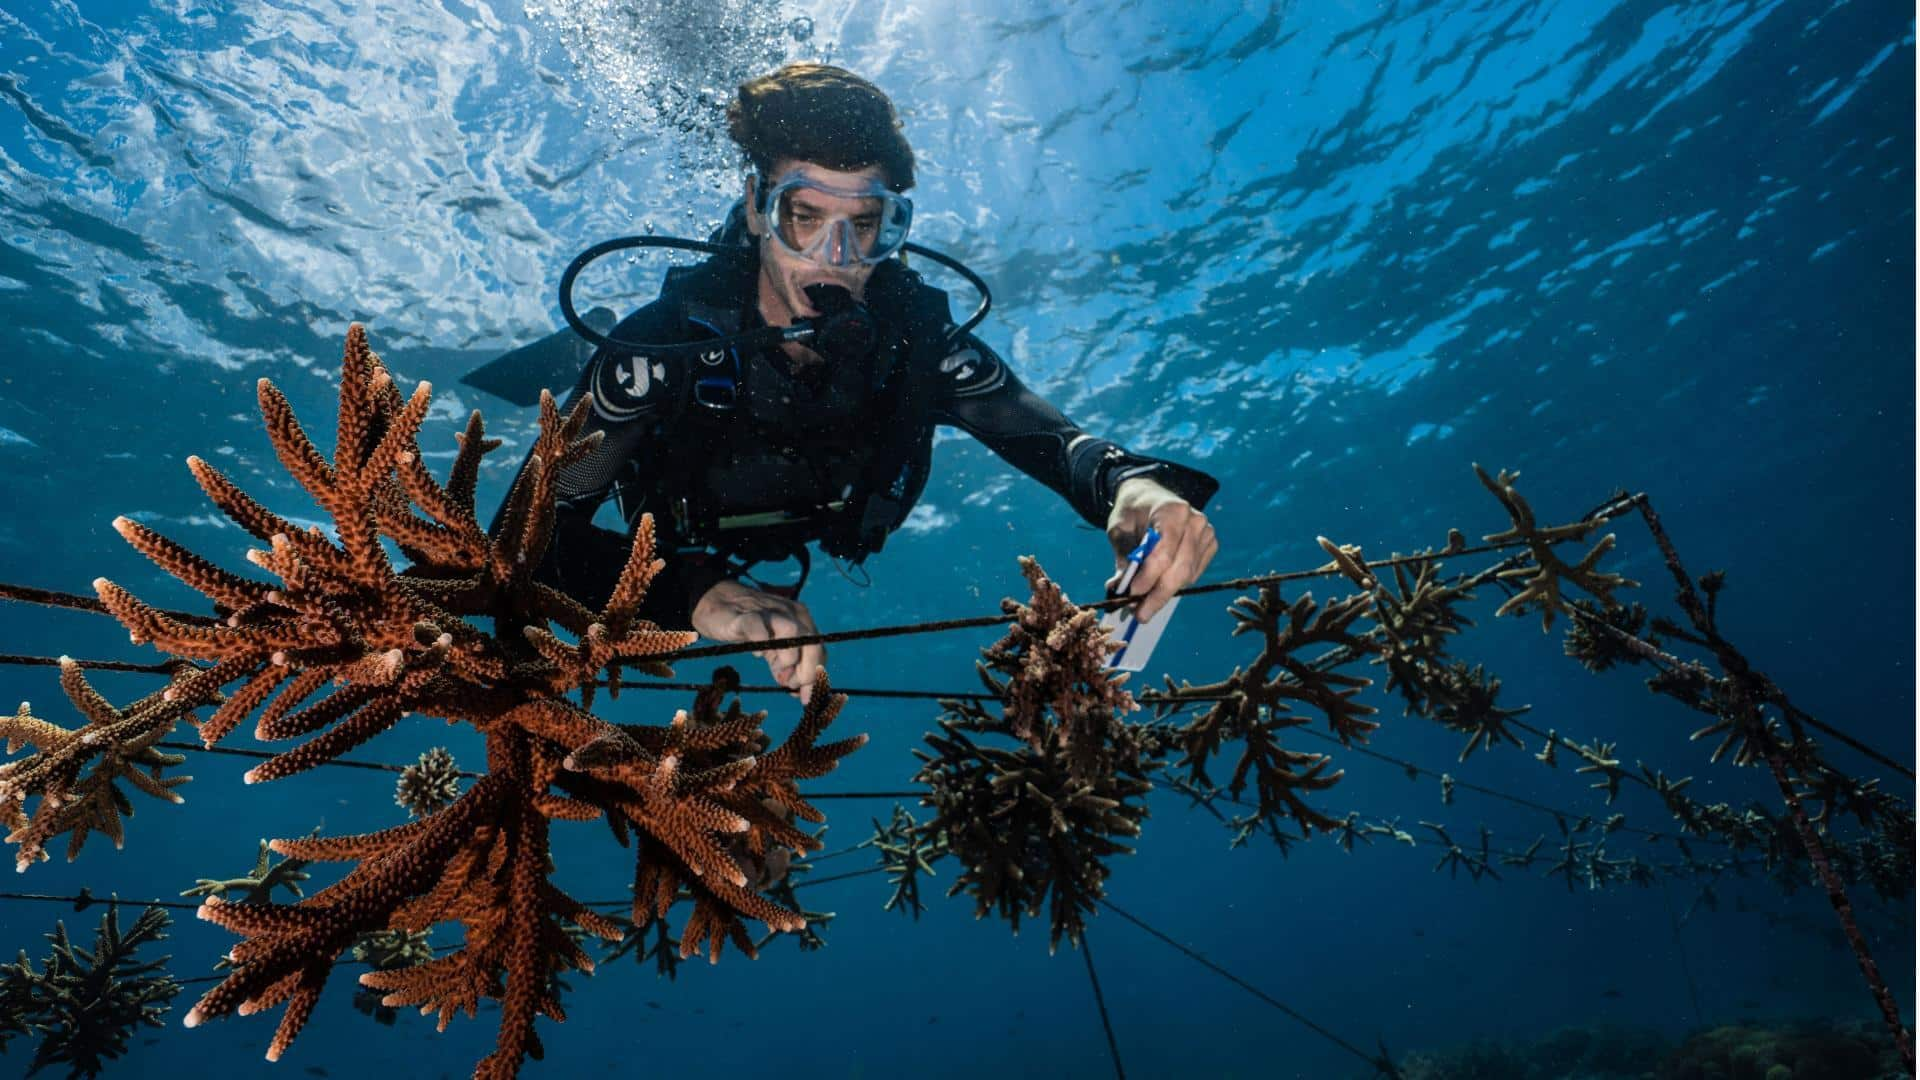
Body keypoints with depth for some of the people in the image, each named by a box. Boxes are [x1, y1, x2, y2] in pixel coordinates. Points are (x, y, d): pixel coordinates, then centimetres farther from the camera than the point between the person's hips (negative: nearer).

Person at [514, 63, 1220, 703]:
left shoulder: (912, 335, -35)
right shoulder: (668, 338, -42)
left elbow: (1056, 441, -34)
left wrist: (1134, 488, -59)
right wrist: (698, 591, -64)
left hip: (798, 541, 2)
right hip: (673, 540, -1)